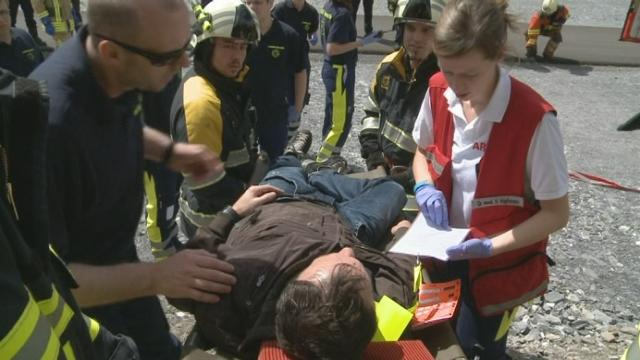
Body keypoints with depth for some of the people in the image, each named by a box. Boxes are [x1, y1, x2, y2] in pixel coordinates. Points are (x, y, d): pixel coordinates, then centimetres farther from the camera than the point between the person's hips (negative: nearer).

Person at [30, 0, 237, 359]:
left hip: (117, 254, 7)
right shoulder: (50, 125, -40)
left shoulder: (115, 72, -16)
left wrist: (169, 150, -7)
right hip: (82, 289, -6)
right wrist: (154, 277, -35)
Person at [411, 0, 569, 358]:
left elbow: (557, 214, -17)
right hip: (443, 248, 5)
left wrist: (490, 247, -26)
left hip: (499, 263, -5)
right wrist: (424, 187, -13)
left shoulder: (534, 118, -27)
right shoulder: (438, 92, -12)